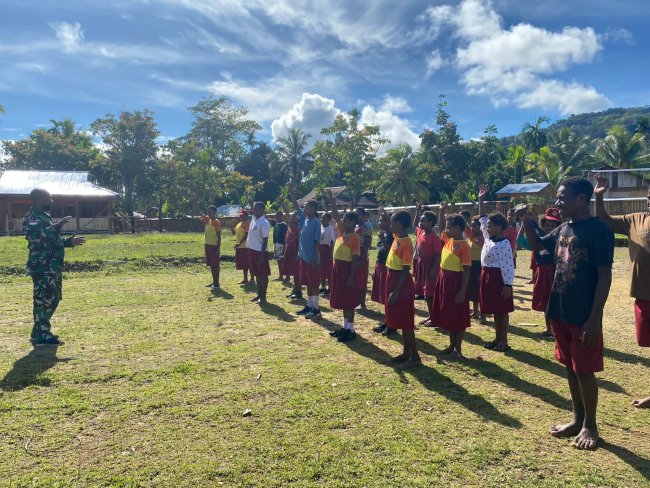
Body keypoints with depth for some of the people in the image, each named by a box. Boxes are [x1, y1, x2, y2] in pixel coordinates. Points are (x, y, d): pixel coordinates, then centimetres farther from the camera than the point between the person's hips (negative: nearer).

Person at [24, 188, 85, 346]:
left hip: (51, 267, 10)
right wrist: (57, 227, -24)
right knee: (44, 300, -7)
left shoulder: (44, 217, 20)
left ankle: (41, 331, 25)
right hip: (43, 268, -10)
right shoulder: (32, 219, -12)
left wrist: (69, 242, 20)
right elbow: (37, 236, -28)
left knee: (52, 299, 15)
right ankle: (41, 336, -2)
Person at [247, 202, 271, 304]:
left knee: (263, 275, 1)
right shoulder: (254, 218, 6)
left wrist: (261, 256, -20)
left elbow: (265, 241, -18)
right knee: (257, 274, 15)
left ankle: (263, 297, 7)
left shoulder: (264, 223, -18)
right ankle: (259, 295, 25)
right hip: (252, 250, 9)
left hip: (260, 252, -9)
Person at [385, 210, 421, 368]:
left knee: (406, 322, -1)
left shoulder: (406, 243, -20)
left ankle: (415, 356, 10)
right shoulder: (397, 237, 4)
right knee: (401, 321, 16)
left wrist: (396, 292, -22)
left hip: (402, 284, -10)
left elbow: (405, 270, -22)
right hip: (393, 279, 10)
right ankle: (406, 353, 26)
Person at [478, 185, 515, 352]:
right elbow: (482, 218, 17)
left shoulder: (504, 244, -16)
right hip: (488, 277, 9)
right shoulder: (489, 238, 8)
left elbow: (508, 267, -19)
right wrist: (481, 199, 15)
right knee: (495, 310, 14)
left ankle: (504, 341, 8)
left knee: (502, 310, 1)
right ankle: (497, 338, 23)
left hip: (499, 279, -8)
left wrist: (508, 285, -22)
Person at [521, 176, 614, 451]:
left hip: (583, 316, -7)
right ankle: (577, 419, 30)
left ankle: (590, 425, 22)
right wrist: (527, 221, 5)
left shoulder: (599, 230, -14)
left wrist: (594, 318, -18)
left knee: (584, 371, 4)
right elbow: (536, 246, 23)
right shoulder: (563, 229, 7)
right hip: (560, 313, 7)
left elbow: (604, 276, -16)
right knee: (570, 368, 16)